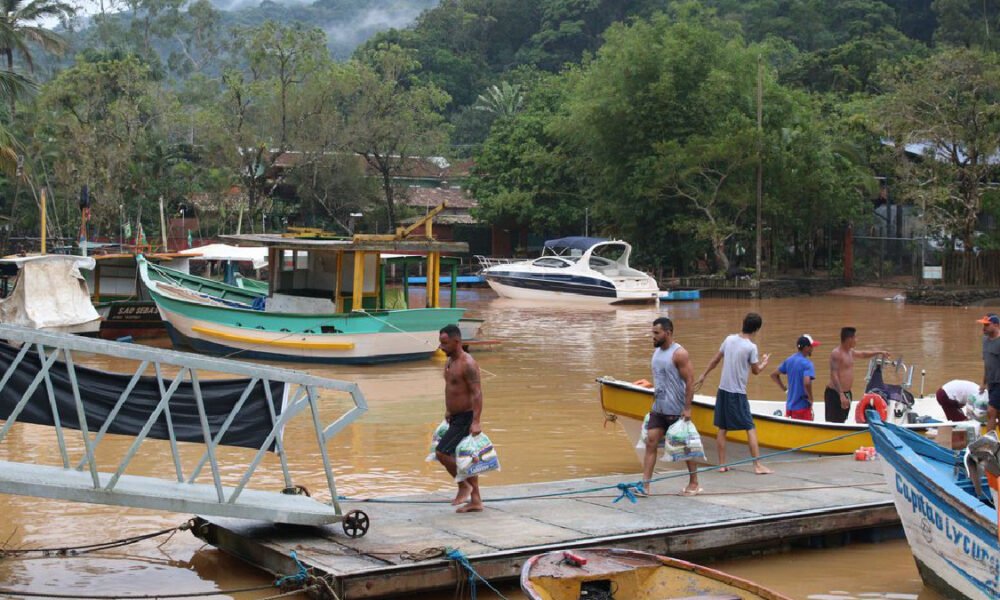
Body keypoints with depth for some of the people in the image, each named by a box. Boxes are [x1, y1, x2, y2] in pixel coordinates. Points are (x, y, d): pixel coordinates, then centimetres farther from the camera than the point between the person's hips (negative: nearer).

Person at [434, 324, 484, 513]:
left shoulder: (467, 364, -19)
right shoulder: (450, 362, 10)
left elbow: (477, 393, -24)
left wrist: (476, 422, -30)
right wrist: (448, 411, 25)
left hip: (466, 418, -10)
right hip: (456, 417, 10)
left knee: (442, 452, -13)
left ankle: (464, 485, 4)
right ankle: (475, 501, 18)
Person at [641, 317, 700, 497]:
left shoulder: (679, 354, -15)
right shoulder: (656, 352, 9)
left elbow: (690, 382, -17)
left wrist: (687, 408, -21)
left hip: (677, 411, -7)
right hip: (658, 409, 7)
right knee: (650, 443, -2)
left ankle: (694, 484, 21)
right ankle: (645, 485, -5)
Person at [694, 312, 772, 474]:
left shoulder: (729, 339, 3)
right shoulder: (751, 347, -13)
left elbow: (715, 360, 12)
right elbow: (755, 370, -2)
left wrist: (703, 375, 23)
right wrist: (764, 362, 18)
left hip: (723, 390, 6)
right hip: (737, 394, -6)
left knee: (722, 428, 11)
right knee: (750, 428, -1)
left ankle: (722, 464, 13)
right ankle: (758, 465, -3)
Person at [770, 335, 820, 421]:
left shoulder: (789, 360, 8)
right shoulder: (807, 363, -15)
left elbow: (774, 375, 15)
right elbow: (807, 383, -29)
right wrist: (811, 400, -14)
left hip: (789, 405, 7)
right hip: (802, 407, -7)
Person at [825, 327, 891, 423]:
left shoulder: (850, 352, 13)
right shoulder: (836, 353, -17)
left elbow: (863, 354, 36)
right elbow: (834, 376, -24)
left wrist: (880, 352, 40)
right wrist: (841, 395, -30)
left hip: (846, 393, 10)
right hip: (835, 394, -10)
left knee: (841, 423, 12)